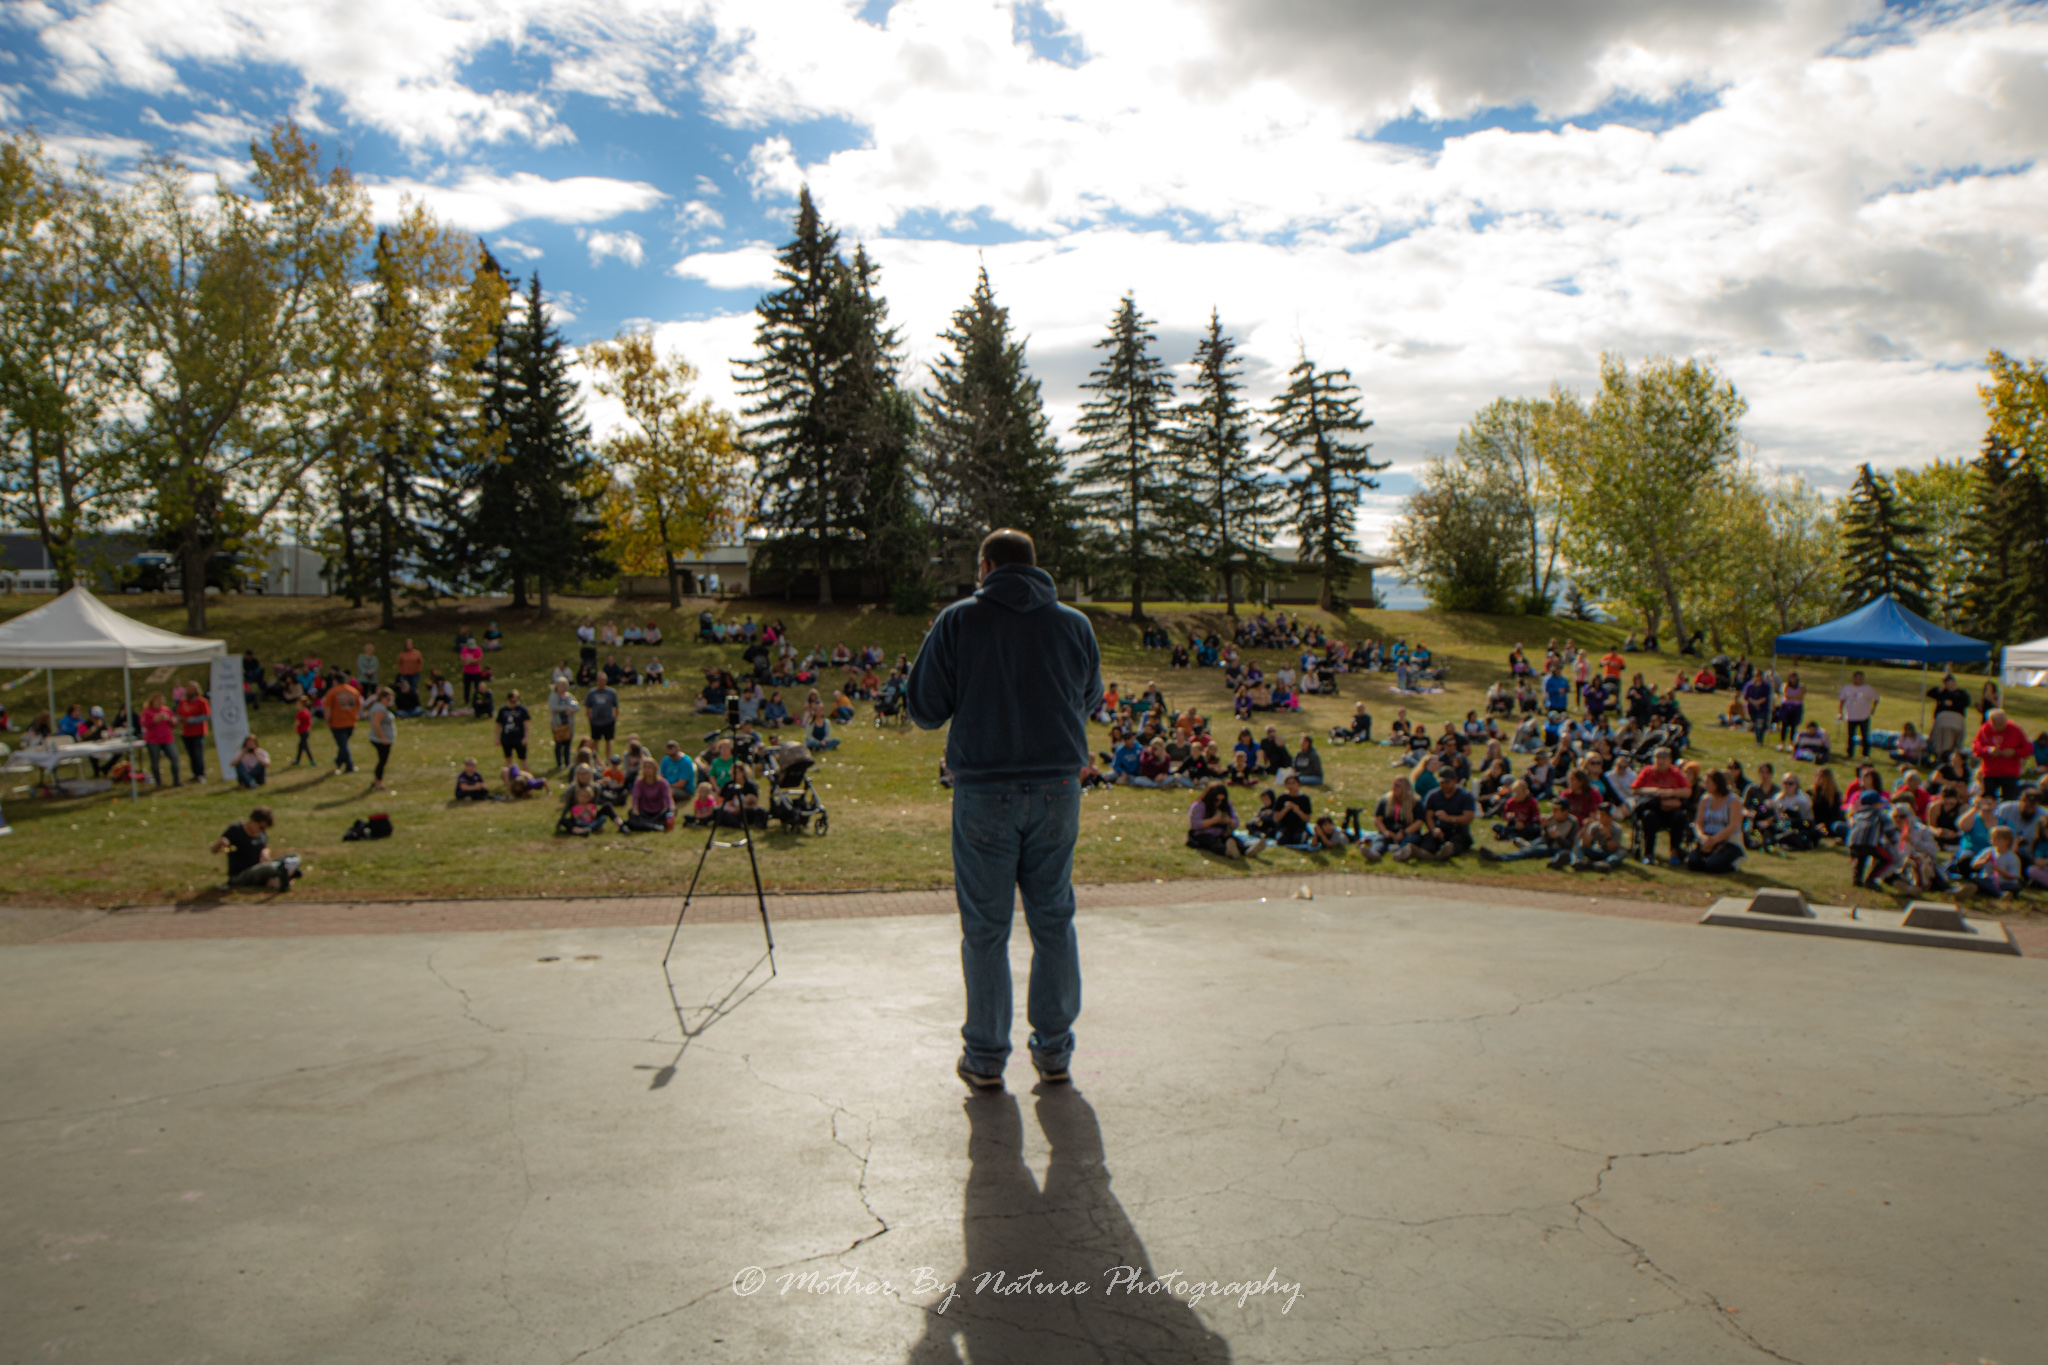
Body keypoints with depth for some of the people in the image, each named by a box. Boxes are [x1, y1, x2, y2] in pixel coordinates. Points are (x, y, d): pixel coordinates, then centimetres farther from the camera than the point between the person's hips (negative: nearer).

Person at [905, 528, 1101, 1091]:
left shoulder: (958, 622, -3)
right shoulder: (1074, 625, 5)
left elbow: (924, 710, 0)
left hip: (984, 792, -2)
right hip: (1057, 789, 2)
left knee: (985, 927, 7)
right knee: (1054, 920, 13)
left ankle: (986, 1057, 15)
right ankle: (1054, 1050, 21)